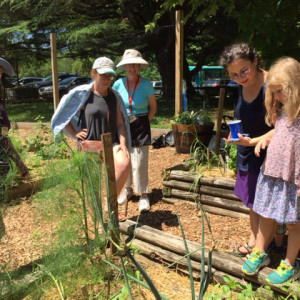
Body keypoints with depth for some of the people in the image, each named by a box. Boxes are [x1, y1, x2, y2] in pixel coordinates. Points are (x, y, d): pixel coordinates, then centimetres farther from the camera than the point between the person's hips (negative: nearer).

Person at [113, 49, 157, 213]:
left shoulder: (146, 85, -6)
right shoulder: (118, 84, -1)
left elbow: (153, 108, 4)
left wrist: (143, 122, -2)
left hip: (140, 127, -3)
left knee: (139, 163, -4)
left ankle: (143, 195, 9)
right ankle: (127, 189, 32)